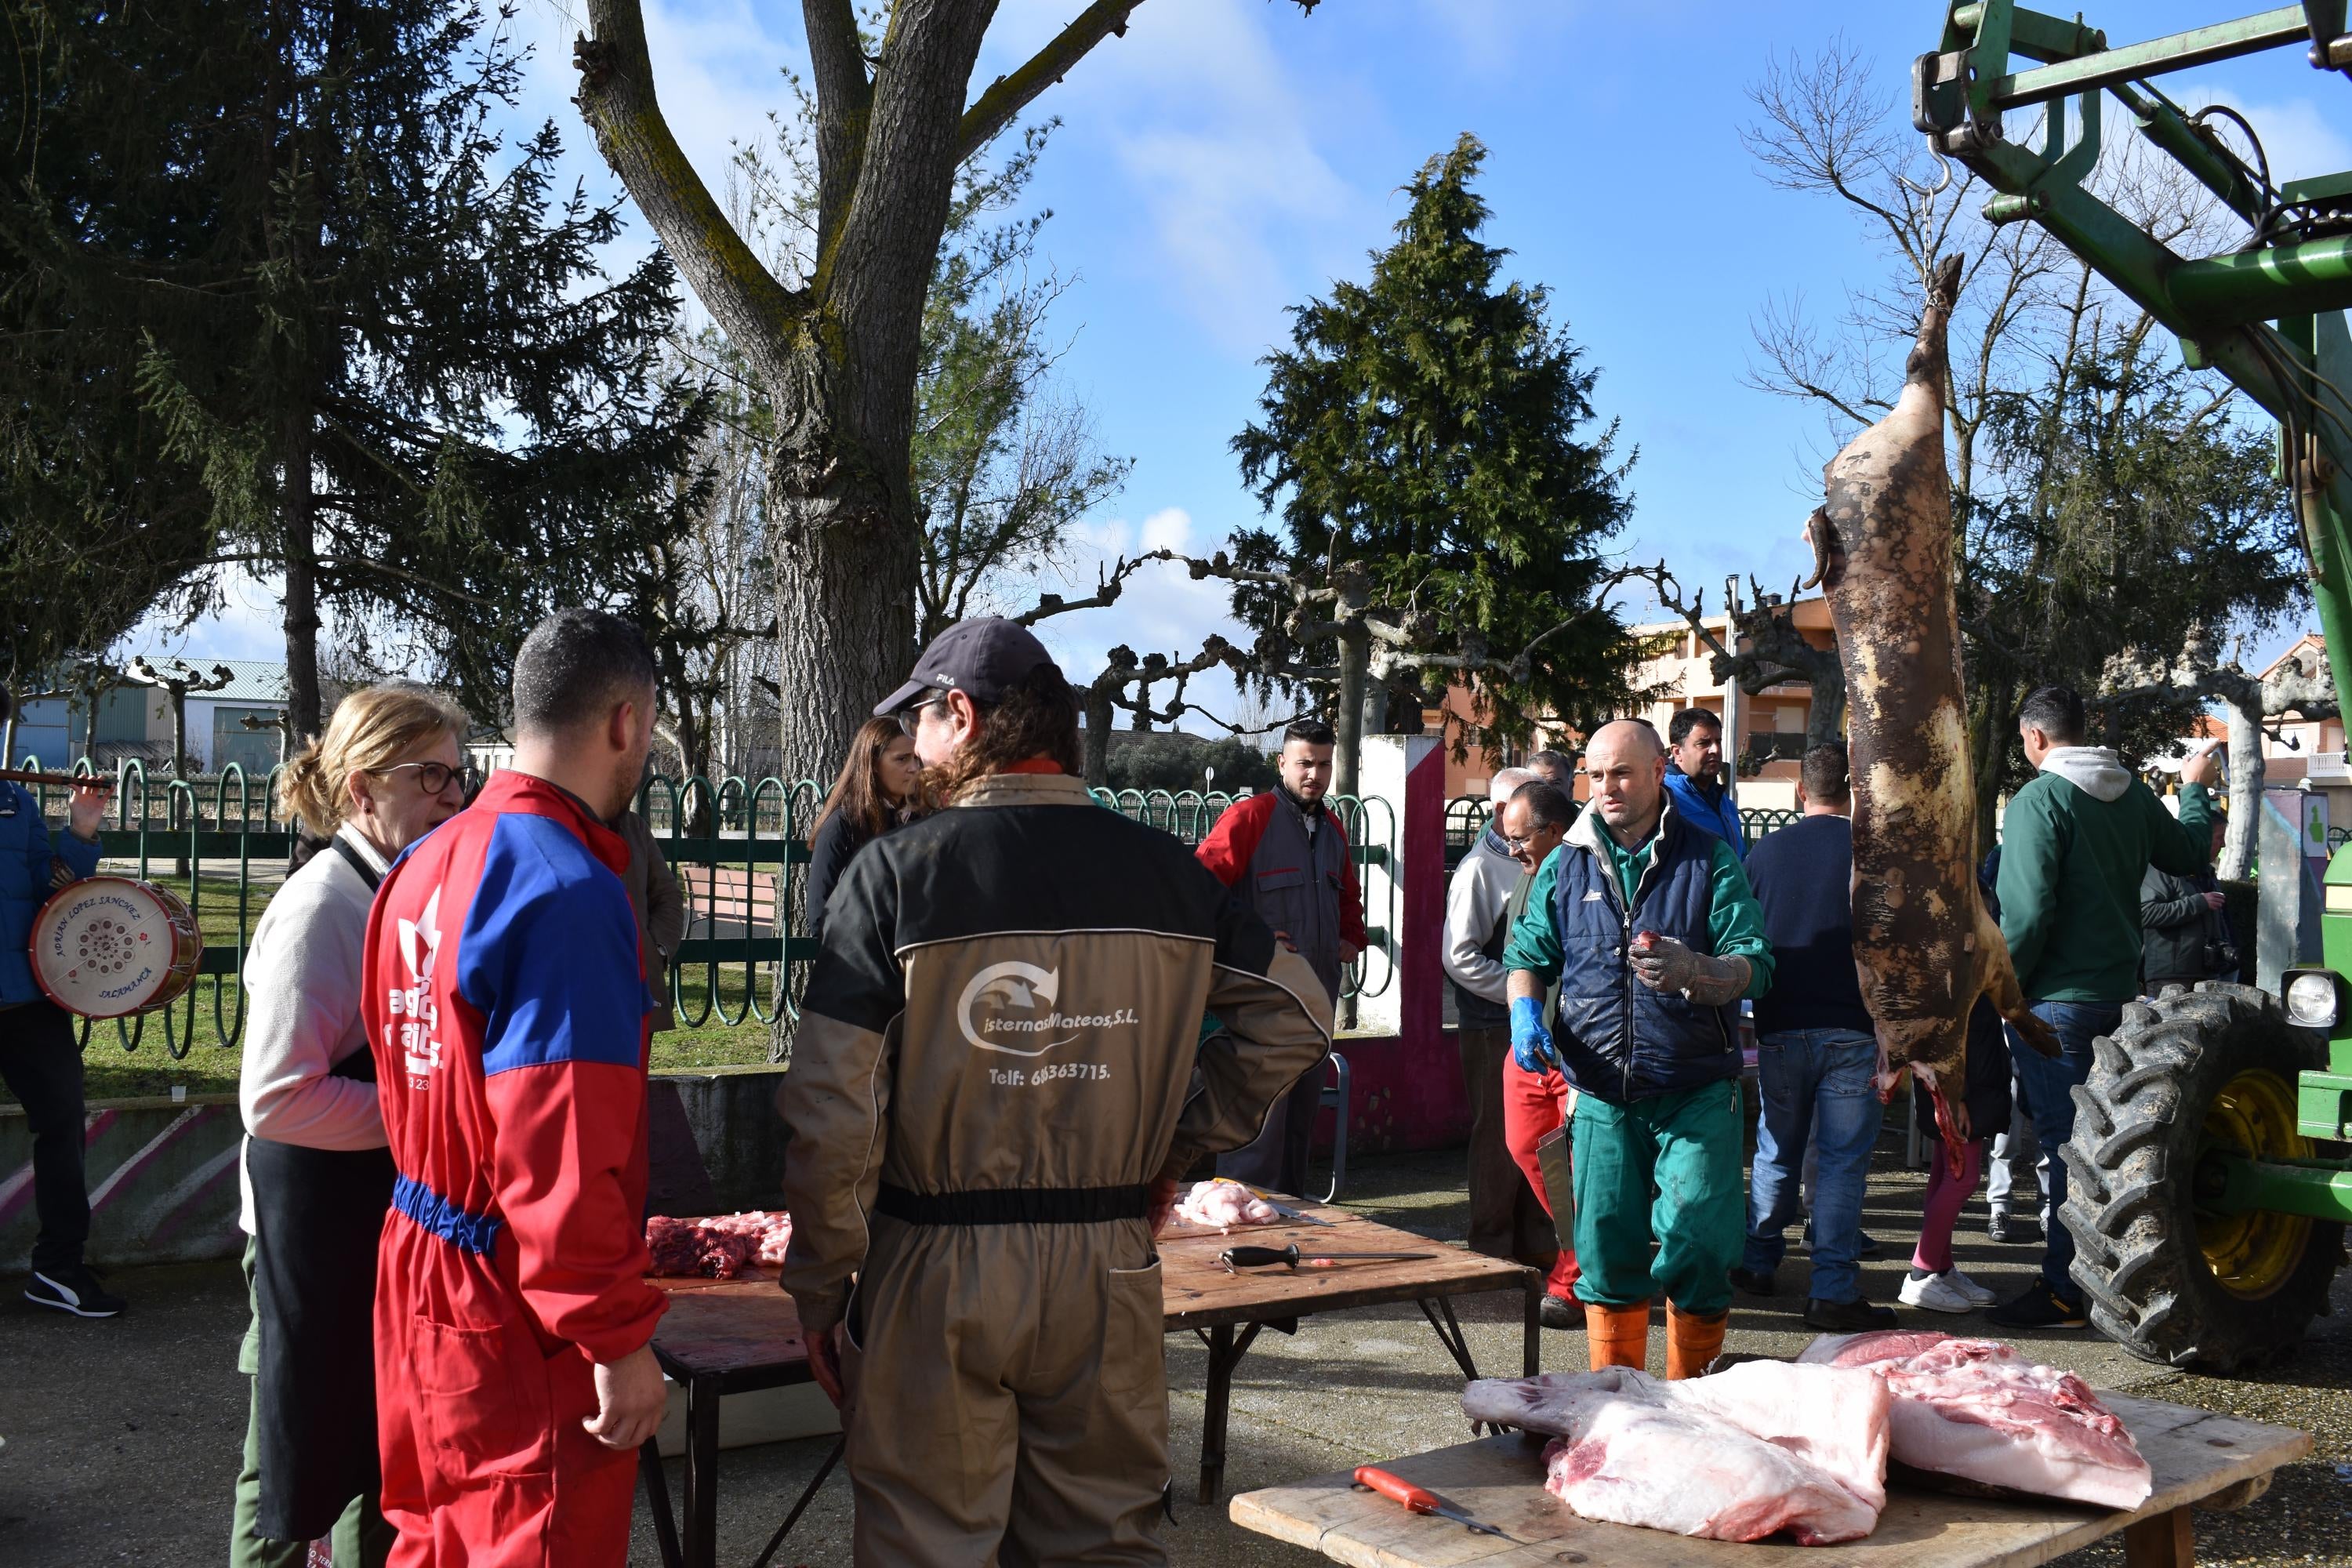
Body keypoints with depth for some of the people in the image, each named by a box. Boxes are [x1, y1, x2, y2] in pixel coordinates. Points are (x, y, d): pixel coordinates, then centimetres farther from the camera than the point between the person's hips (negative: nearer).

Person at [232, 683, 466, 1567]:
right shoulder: (320, 910, -20)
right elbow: (277, 1100, -25)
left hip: (401, 1219, 8)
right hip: (318, 1229, -8)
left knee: (386, 1442, 20)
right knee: (300, 1455, 7)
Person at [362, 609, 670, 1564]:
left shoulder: (428, 865, 6)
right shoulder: (566, 888, -21)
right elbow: (563, 1151, -25)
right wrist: (620, 1337, -20)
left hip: (419, 1271, 9)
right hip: (523, 1315, -9)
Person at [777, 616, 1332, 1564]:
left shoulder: (898, 871, -11)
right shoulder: (1166, 871, 0)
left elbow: (829, 1112, -13)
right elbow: (1298, 1011, 7)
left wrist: (820, 1292, -2)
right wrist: (1180, 1145, 10)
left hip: (937, 1272, -3)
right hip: (1108, 1272, 3)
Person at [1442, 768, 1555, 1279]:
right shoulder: (1480, 870, -10)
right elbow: (1460, 957, -16)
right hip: (1494, 1026, -7)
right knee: (1500, 1139, 1)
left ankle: (1536, 1242, 22)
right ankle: (1492, 1249, 11)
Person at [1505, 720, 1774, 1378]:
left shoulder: (1709, 861, 0)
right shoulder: (1566, 866, 9)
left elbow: (1755, 967, -7)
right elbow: (1527, 953, 15)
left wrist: (1694, 970, -28)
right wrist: (1525, 1011, -7)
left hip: (1697, 1093, -2)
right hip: (1602, 1096, 3)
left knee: (1697, 1248, -5)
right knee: (1606, 1245, 7)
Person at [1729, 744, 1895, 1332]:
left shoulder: (1764, 851, 6)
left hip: (1780, 1029, 3)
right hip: (1851, 1031, -3)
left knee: (1776, 1151, 17)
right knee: (1842, 1159, 0)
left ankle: (1756, 1263, 25)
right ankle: (1833, 1291, -1)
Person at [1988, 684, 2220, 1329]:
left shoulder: (2038, 801, -16)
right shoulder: (2132, 792, 7)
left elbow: (2027, 913, -22)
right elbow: (2187, 854, 25)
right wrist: (2195, 790, 42)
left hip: (2055, 1001, -8)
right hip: (2119, 990, 8)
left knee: (2065, 1142, -4)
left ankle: (2064, 1290, 1)